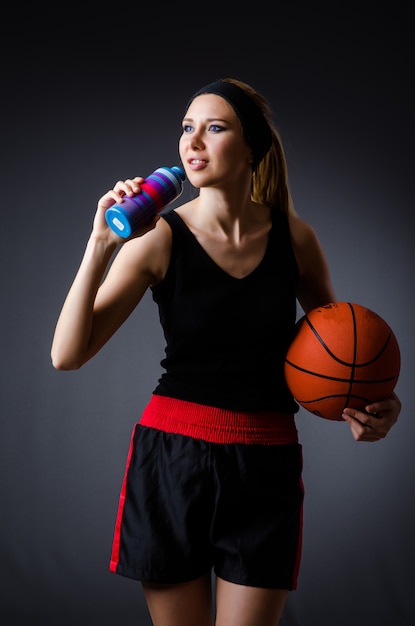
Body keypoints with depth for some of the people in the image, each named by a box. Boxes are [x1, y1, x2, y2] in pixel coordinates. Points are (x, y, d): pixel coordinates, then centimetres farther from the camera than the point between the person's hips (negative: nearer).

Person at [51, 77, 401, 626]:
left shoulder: (294, 236, -1)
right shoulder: (159, 237, -7)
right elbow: (67, 355, -13)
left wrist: (374, 401, -3)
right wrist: (101, 245, -23)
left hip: (265, 466, 1)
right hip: (170, 459, -1)